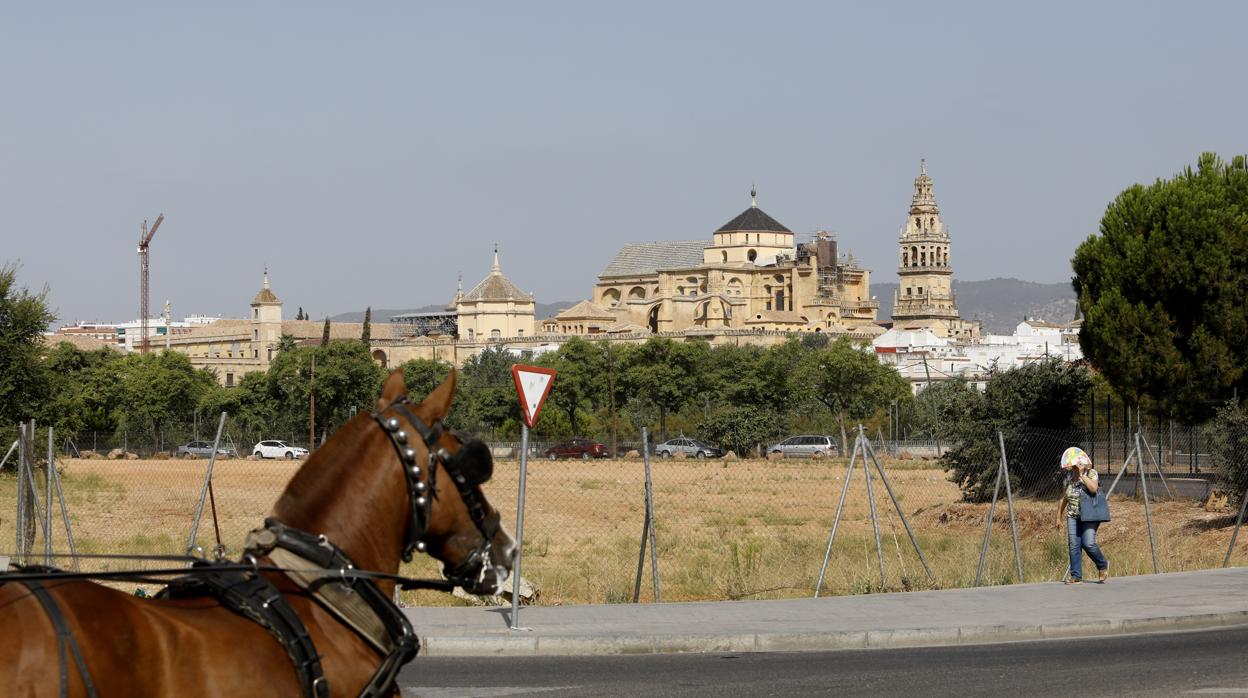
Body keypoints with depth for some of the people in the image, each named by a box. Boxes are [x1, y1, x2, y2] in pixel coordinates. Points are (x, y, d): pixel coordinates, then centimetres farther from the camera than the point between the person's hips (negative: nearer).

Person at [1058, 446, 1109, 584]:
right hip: (1073, 516, 5)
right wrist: (1059, 517, 18)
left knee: (1088, 543, -16)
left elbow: (1093, 488, -24)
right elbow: (1063, 498, 17)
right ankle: (1076, 576, 0)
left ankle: (1103, 565, 10)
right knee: (1074, 545, -4)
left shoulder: (1091, 473, -4)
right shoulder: (1069, 476, 9)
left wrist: (1081, 474, -20)